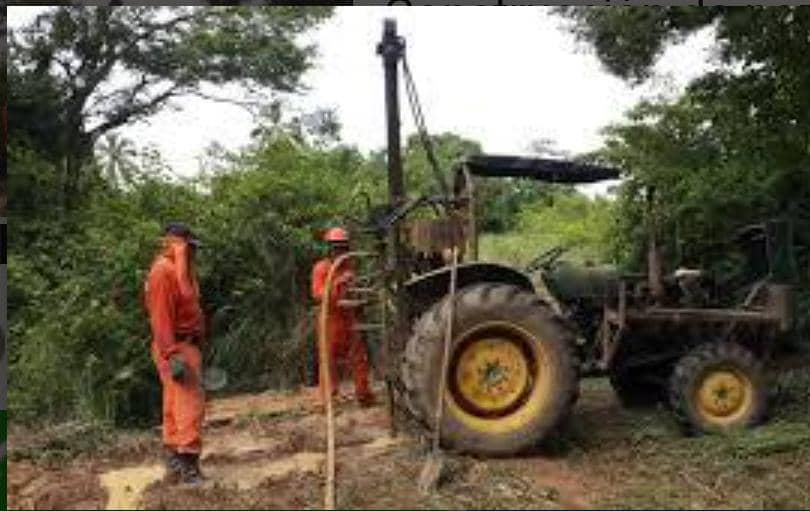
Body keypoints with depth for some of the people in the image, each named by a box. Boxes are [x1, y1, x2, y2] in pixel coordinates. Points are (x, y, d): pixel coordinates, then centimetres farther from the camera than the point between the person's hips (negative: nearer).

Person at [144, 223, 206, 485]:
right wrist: (173, 355, -26)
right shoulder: (163, 271, -16)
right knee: (190, 405, -10)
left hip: (185, 345, 10)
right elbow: (161, 317, -22)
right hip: (177, 347, -10)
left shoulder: (178, 270, 14)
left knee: (176, 406, 14)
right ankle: (188, 467, -7)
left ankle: (174, 465, 23)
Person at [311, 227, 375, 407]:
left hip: (349, 317, 5)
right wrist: (338, 283, -22)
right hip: (330, 319, -5)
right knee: (329, 358, 0)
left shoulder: (348, 266, 12)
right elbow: (318, 294, -14)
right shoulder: (321, 268, -4)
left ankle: (363, 395, 16)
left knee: (359, 356, 5)